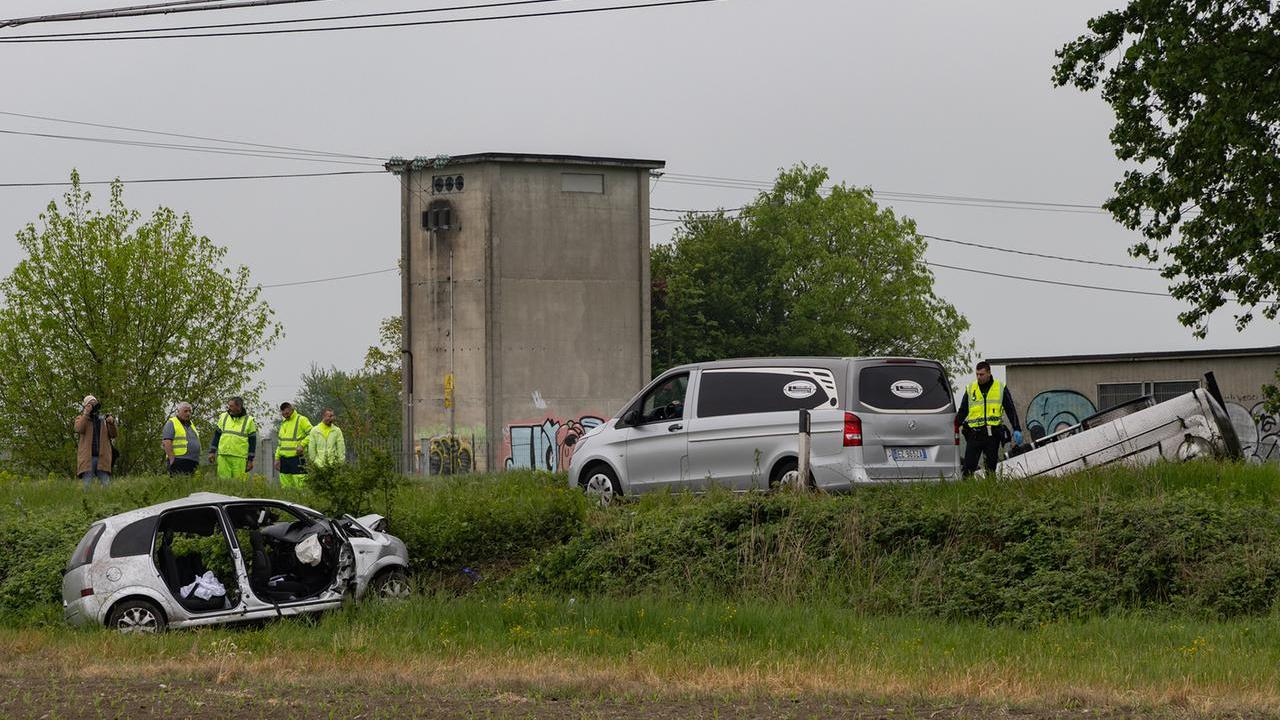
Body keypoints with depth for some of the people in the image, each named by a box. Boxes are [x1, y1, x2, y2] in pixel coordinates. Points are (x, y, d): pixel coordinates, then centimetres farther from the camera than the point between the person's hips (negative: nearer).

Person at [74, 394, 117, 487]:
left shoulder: (103, 420, 19)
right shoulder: (80, 418, 13)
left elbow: (113, 435, 10)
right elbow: (79, 429, -10)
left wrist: (111, 423, -8)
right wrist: (86, 413, -10)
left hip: (102, 458, 2)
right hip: (87, 458, -2)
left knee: (106, 485, -5)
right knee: (87, 486, -7)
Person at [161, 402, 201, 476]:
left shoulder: (190, 425, 23)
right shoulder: (171, 423, -1)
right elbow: (166, 442, -11)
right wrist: (172, 459, -19)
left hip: (193, 463, 8)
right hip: (179, 462, -8)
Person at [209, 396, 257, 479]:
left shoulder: (249, 420, 2)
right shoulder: (223, 417, 10)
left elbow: (252, 441, 3)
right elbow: (216, 435, 16)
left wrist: (250, 460, -1)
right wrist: (212, 451, 8)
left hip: (239, 459, -3)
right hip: (223, 457, 3)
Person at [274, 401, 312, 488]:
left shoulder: (301, 420, -4)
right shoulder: (283, 423, 19)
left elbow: (312, 434, -10)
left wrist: (302, 445, -19)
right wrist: (277, 458, 19)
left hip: (297, 458, -7)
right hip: (284, 459, 7)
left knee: (299, 485, -11)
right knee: (285, 486, 6)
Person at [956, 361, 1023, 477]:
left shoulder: (1001, 388, 7)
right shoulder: (970, 389, 10)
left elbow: (1011, 410, 9)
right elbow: (962, 412, 16)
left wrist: (1017, 430, 3)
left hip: (992, 434, 0)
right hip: (974, 434, 0)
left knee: (991, 467, 4)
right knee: (968, 466, -9)